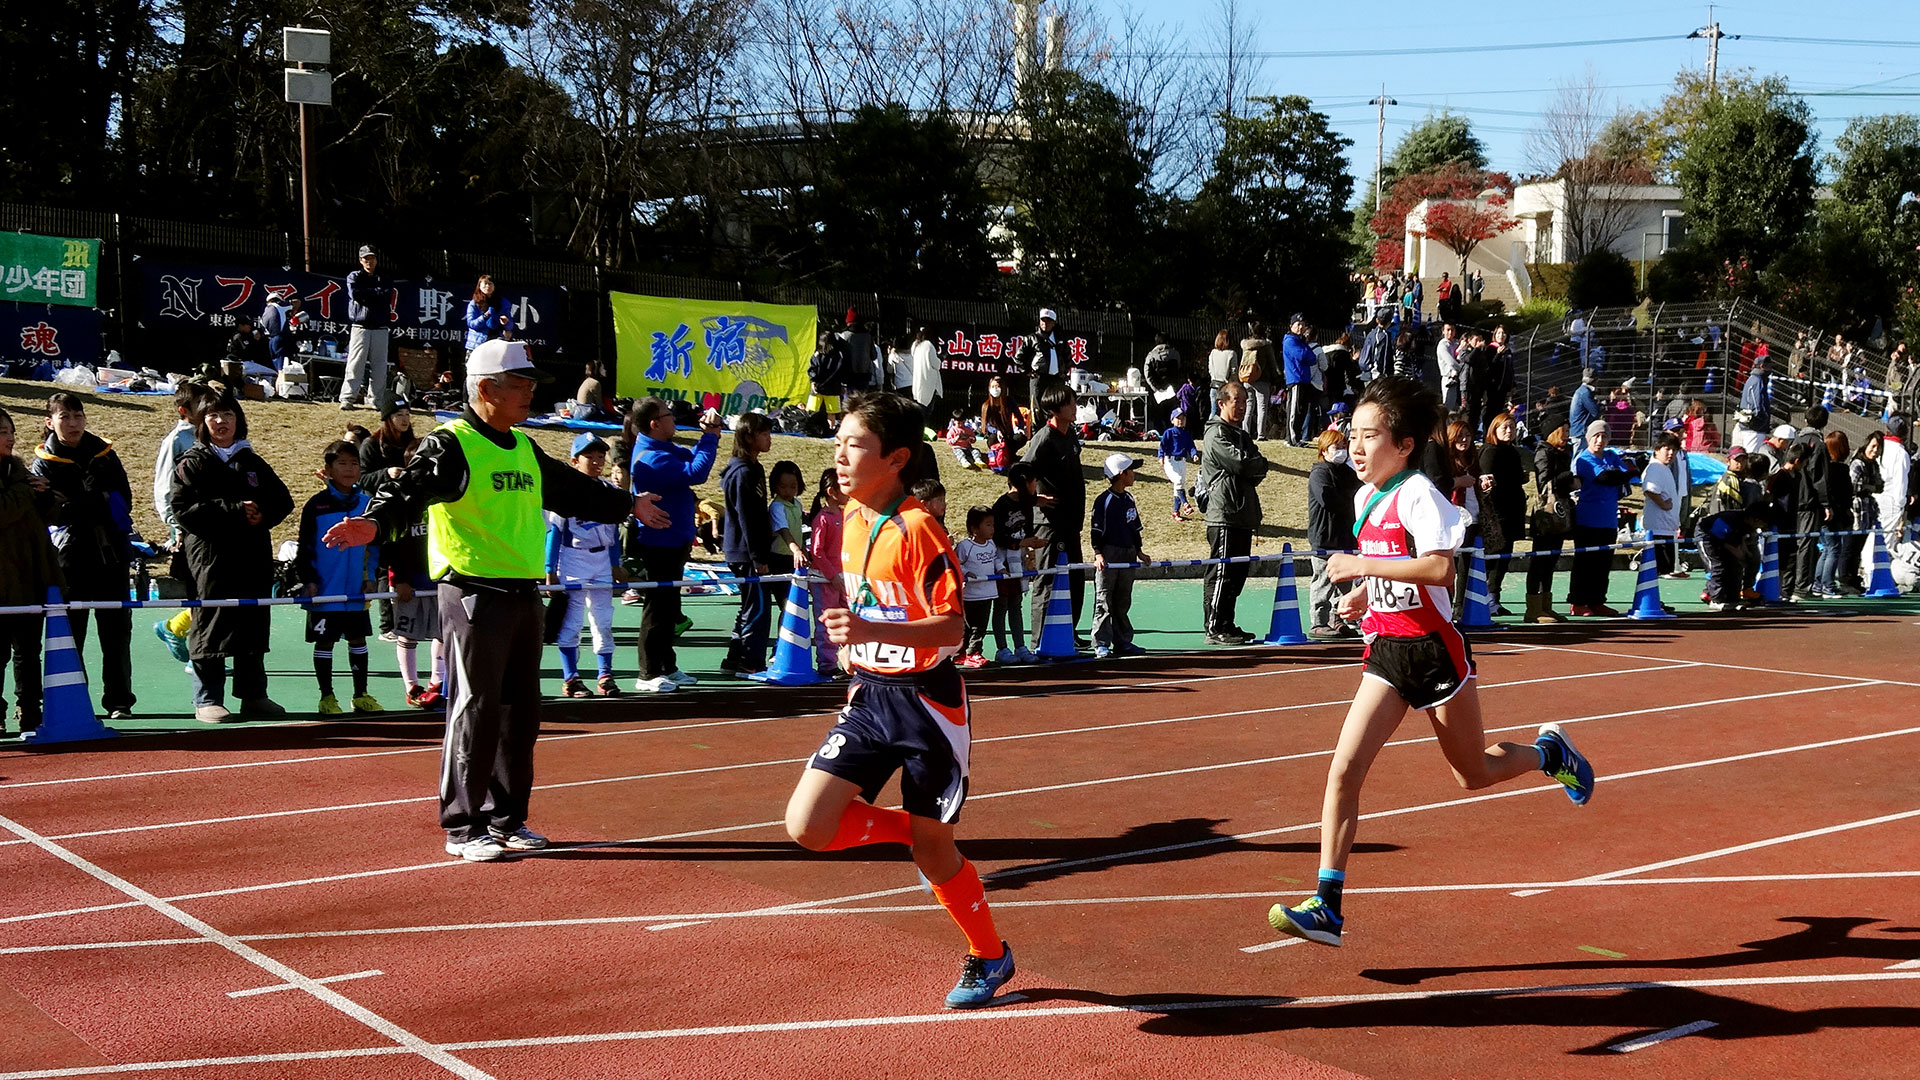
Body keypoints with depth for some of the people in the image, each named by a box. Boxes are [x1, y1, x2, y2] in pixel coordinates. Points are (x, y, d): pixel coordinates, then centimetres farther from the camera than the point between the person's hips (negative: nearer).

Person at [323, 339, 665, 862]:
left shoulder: (524, 448, 16)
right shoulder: (450, 445, -8)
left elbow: (572, 490, 32)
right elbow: (409, 489, -24)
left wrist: (627, 505, 45)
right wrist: (375, 523, -44)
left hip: (525, 597, 8)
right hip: (474, 596, -8)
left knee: (521, 712, 12)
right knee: (475, 710, -5)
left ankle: (507, 818, 23)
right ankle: (463, 826, 4)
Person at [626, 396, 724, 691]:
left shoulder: (664, 449, 9)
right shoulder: (651, 459, -23)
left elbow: (691, 458, 17)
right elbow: (696, 473, -29)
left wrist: (709, 435, 0)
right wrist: (710, 436, -18)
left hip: (672, 543, 10)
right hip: (658, 545, -10)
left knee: (668, 609, 18)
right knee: (657, 610, -3)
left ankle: (667, 668, 28)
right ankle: (649, 675, 5)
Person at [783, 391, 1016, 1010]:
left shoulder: (916, 529, -18)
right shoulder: (851, 520, 5)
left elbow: (953, 627, -22)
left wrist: (872, 631, -32)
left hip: (926, 699, -6)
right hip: (870, 696, 7)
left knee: (932, 850, 5)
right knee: (807, 826, -8)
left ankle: (990, 958, 30)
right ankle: (913, 831, 20)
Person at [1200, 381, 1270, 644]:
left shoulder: (1241, 435, 23)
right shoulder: (1217, 433, -6)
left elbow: (1258, 471, 14)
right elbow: (1241, 463, -18)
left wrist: (1253, 470, -7)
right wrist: (1263, 464, -1)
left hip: (1243, 516, 9)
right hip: (1225, 516, -9)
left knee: (1237, 573, 12)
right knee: (1221, 573, -9)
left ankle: (1226, 625, 18)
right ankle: (1214, 628, -6)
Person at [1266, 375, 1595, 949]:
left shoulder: (1417, 494, -16)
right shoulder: (1364, 499, 9)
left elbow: (1440, 567, -30)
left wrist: (1364, 566, -27)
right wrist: (1362, 594, 8)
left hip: (1434, 650, -6)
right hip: (1386, 652, 6)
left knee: (1474, 773, 12)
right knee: (1343, 770, -10)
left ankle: (1551, 752, 44)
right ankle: (1327, 906, -11)